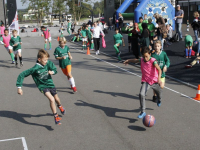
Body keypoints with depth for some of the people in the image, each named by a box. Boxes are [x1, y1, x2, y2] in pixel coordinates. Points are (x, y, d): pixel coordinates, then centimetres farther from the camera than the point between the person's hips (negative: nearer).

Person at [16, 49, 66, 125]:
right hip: (42, 86, -5)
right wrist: (19, 87, -23)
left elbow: (55, 70, -1)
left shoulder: (48, 63, -15)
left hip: (50, 83, 5)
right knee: (51, 99, -24)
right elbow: (22, 75, -23)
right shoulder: (35, 69, -26)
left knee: (56, 99, 21)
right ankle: (56, 117, -7)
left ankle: (60, 106, 58)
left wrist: (52, 72, -25)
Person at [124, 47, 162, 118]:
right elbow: (136, 60, 18)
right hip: (146, 81, 2)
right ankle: (143, 112, -15)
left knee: (159, 93, 25)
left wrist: (159, 78, -50)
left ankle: (159, 100, 65)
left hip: (154, 81, -2)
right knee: (141, 94, -23)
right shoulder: (142, 60, -5)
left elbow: (159, 70, -33)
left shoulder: (153, 61, -21)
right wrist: (128, 60, 33)